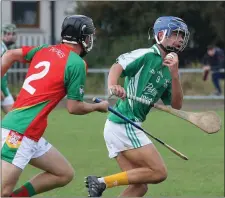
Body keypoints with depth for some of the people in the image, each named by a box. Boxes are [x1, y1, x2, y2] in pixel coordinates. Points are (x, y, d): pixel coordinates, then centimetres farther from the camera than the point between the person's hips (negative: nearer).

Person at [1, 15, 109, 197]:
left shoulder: (45, 50, 14)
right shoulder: (76, 63, -7)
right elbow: (74, 107, -3)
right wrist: (99, 106, 14)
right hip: (21, 133, -9)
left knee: (65, 174, 14)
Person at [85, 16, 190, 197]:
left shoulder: (168, 71, 16)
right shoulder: (146, 55, -6)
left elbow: (176, 105, 10)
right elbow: (118, 66, -20)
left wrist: (174, 75, -4)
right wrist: (112, 86, -41)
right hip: (123, 126, -9)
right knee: (159, 172, -11)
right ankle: (102, 182, -11)